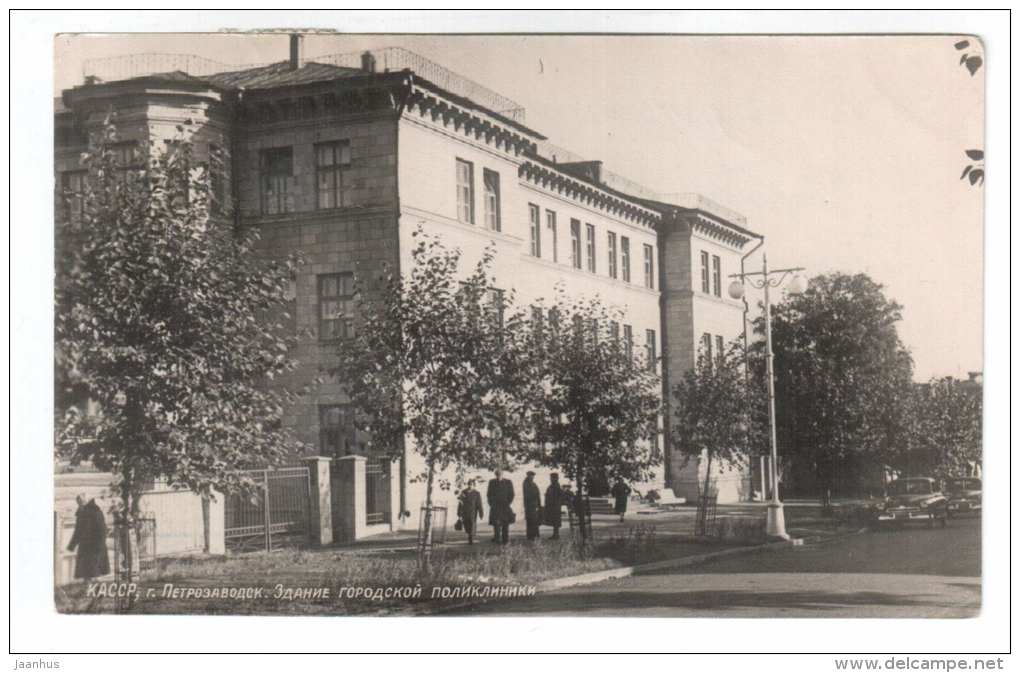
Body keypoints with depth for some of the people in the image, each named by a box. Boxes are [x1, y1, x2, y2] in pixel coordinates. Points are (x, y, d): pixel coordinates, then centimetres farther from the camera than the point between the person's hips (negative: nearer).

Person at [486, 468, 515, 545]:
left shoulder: (508, 482, 0)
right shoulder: (492, 482, 4)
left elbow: (511, 495, 4)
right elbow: (488, 494, 8)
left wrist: (508, 504, -5)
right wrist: (491, 504, 0)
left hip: (505, 506, 0)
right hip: (495, 507, 0)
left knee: (505, 524, 3)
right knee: (496, 524, -8)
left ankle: (505, 540, 8)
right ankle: (497, 538, -4)